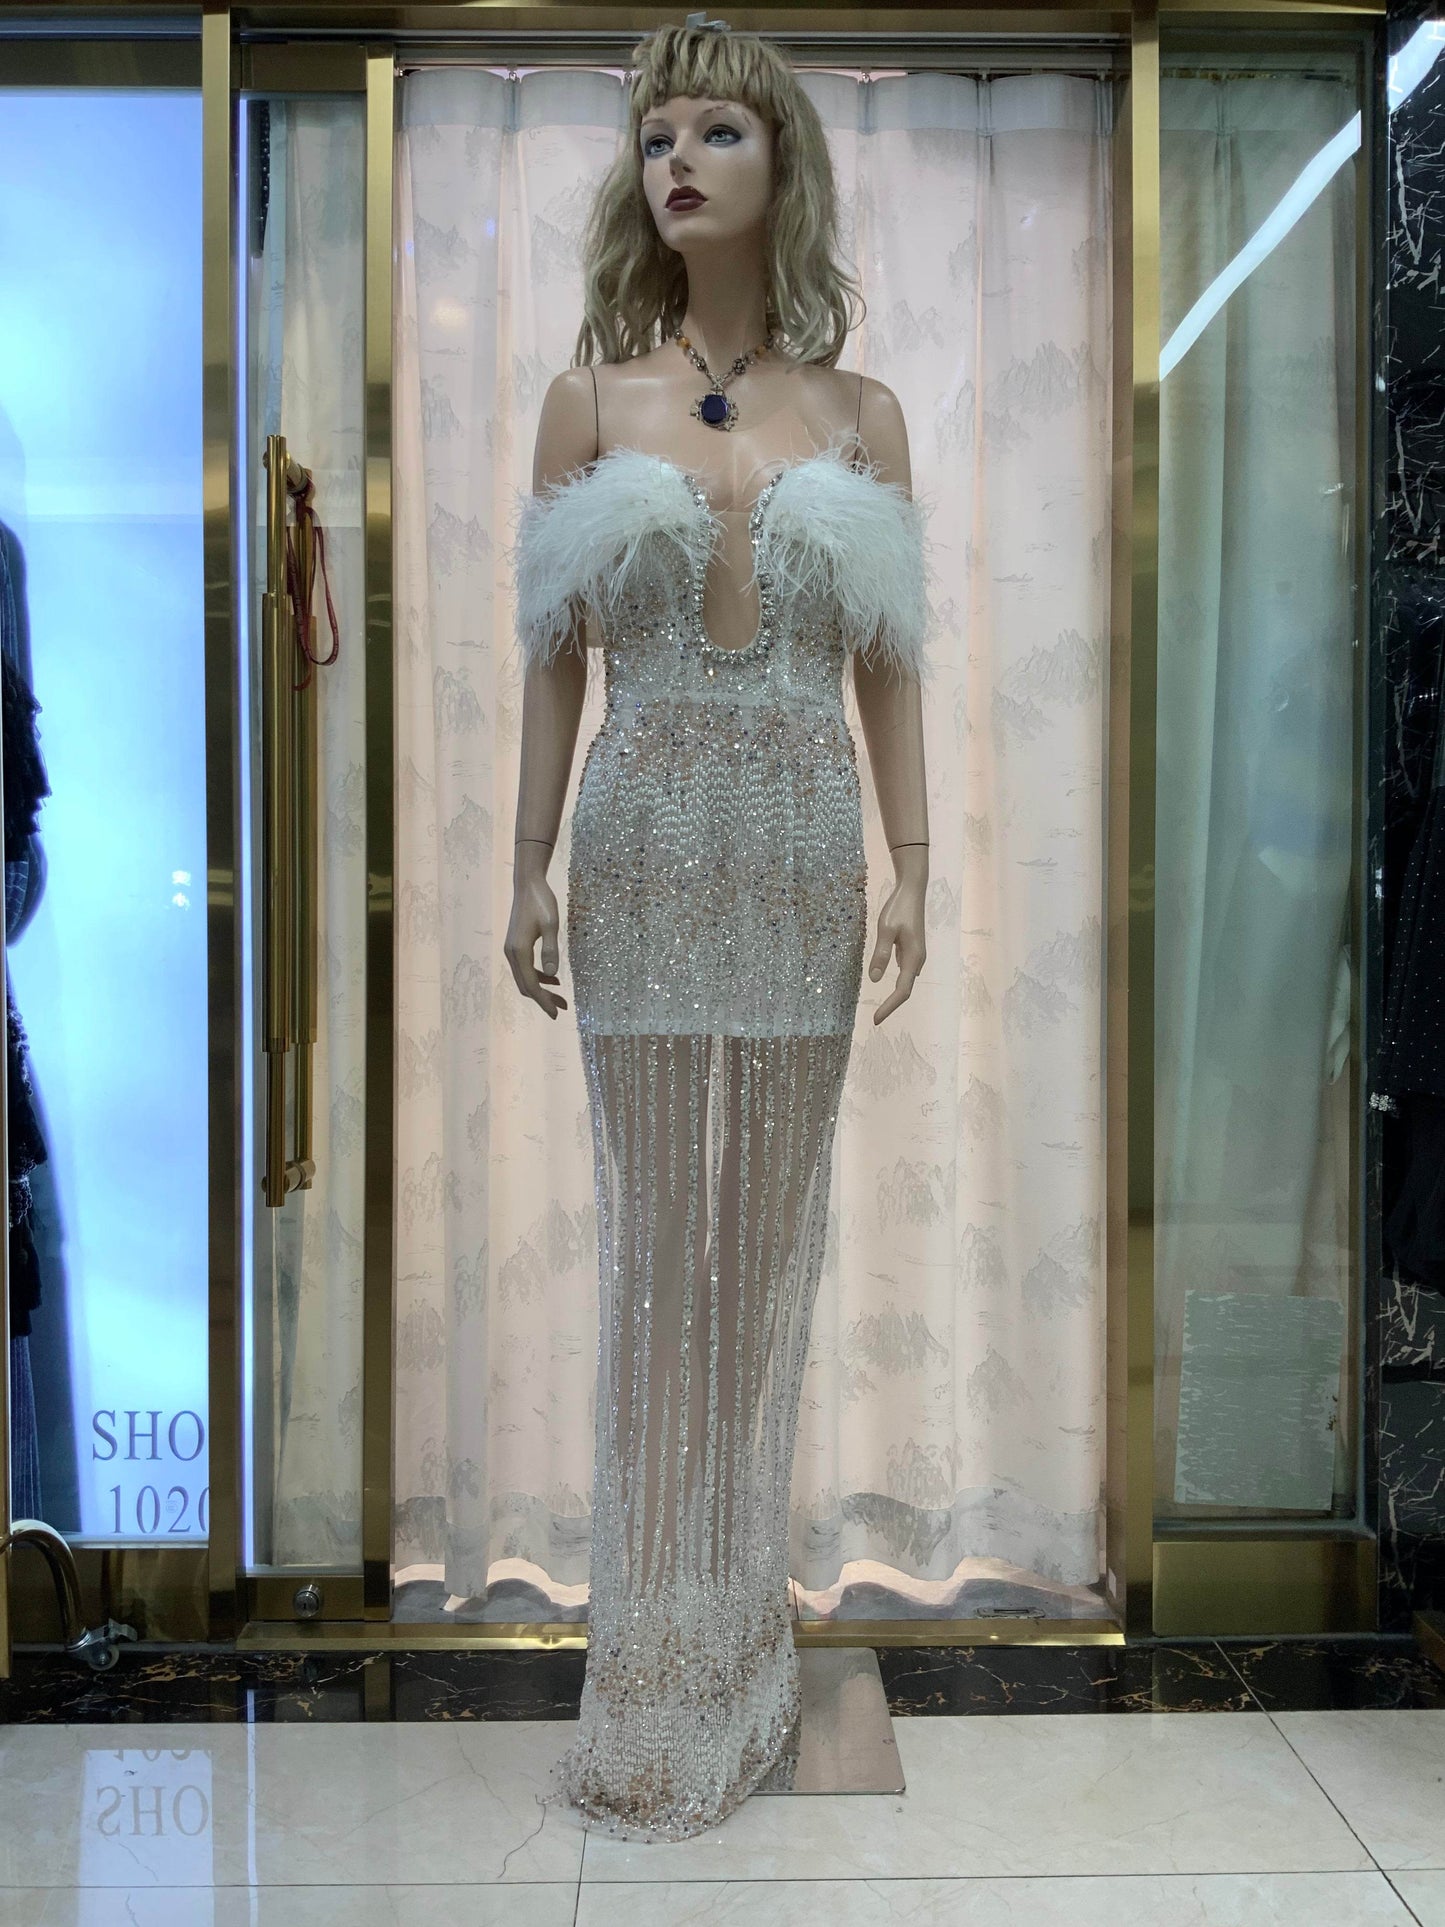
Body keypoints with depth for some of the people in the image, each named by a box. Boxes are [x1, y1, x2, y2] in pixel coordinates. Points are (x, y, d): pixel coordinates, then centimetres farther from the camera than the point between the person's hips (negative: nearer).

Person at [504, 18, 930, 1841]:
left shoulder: (862, 415, 10)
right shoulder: (589, 398, 7)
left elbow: (889, 665, 8)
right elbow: (554, 656, 5)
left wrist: (910, 862, 0)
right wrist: (530, 865, 0)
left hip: (803, 849, 1)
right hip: (644, 842, -1)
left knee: (772, 1224, 6)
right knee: (655, 1226, 1)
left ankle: (742, 1613, 23)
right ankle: (658, 1642, 16)